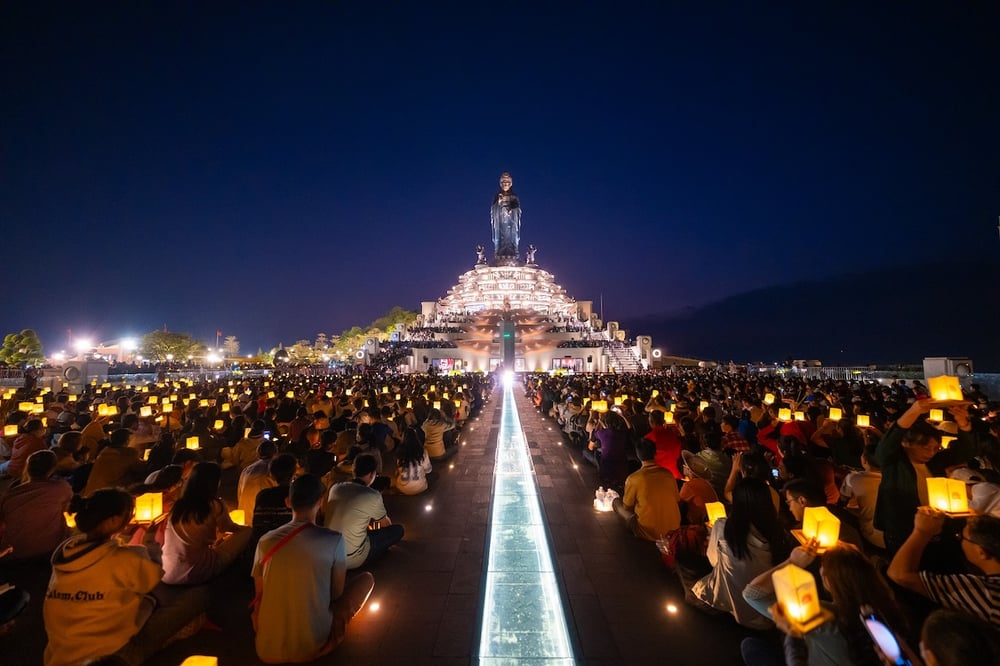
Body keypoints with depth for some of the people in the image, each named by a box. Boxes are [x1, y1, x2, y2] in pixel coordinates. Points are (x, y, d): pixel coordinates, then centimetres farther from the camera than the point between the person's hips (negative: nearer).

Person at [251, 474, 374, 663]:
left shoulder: (265, 541, -5)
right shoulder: (334, 540, -14)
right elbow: (337, 594, 0)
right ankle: (332, 636, 17)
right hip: (314, 646, -4)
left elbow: (259, 596, 9)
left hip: (267, 650, 4)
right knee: (366, 578, 12)